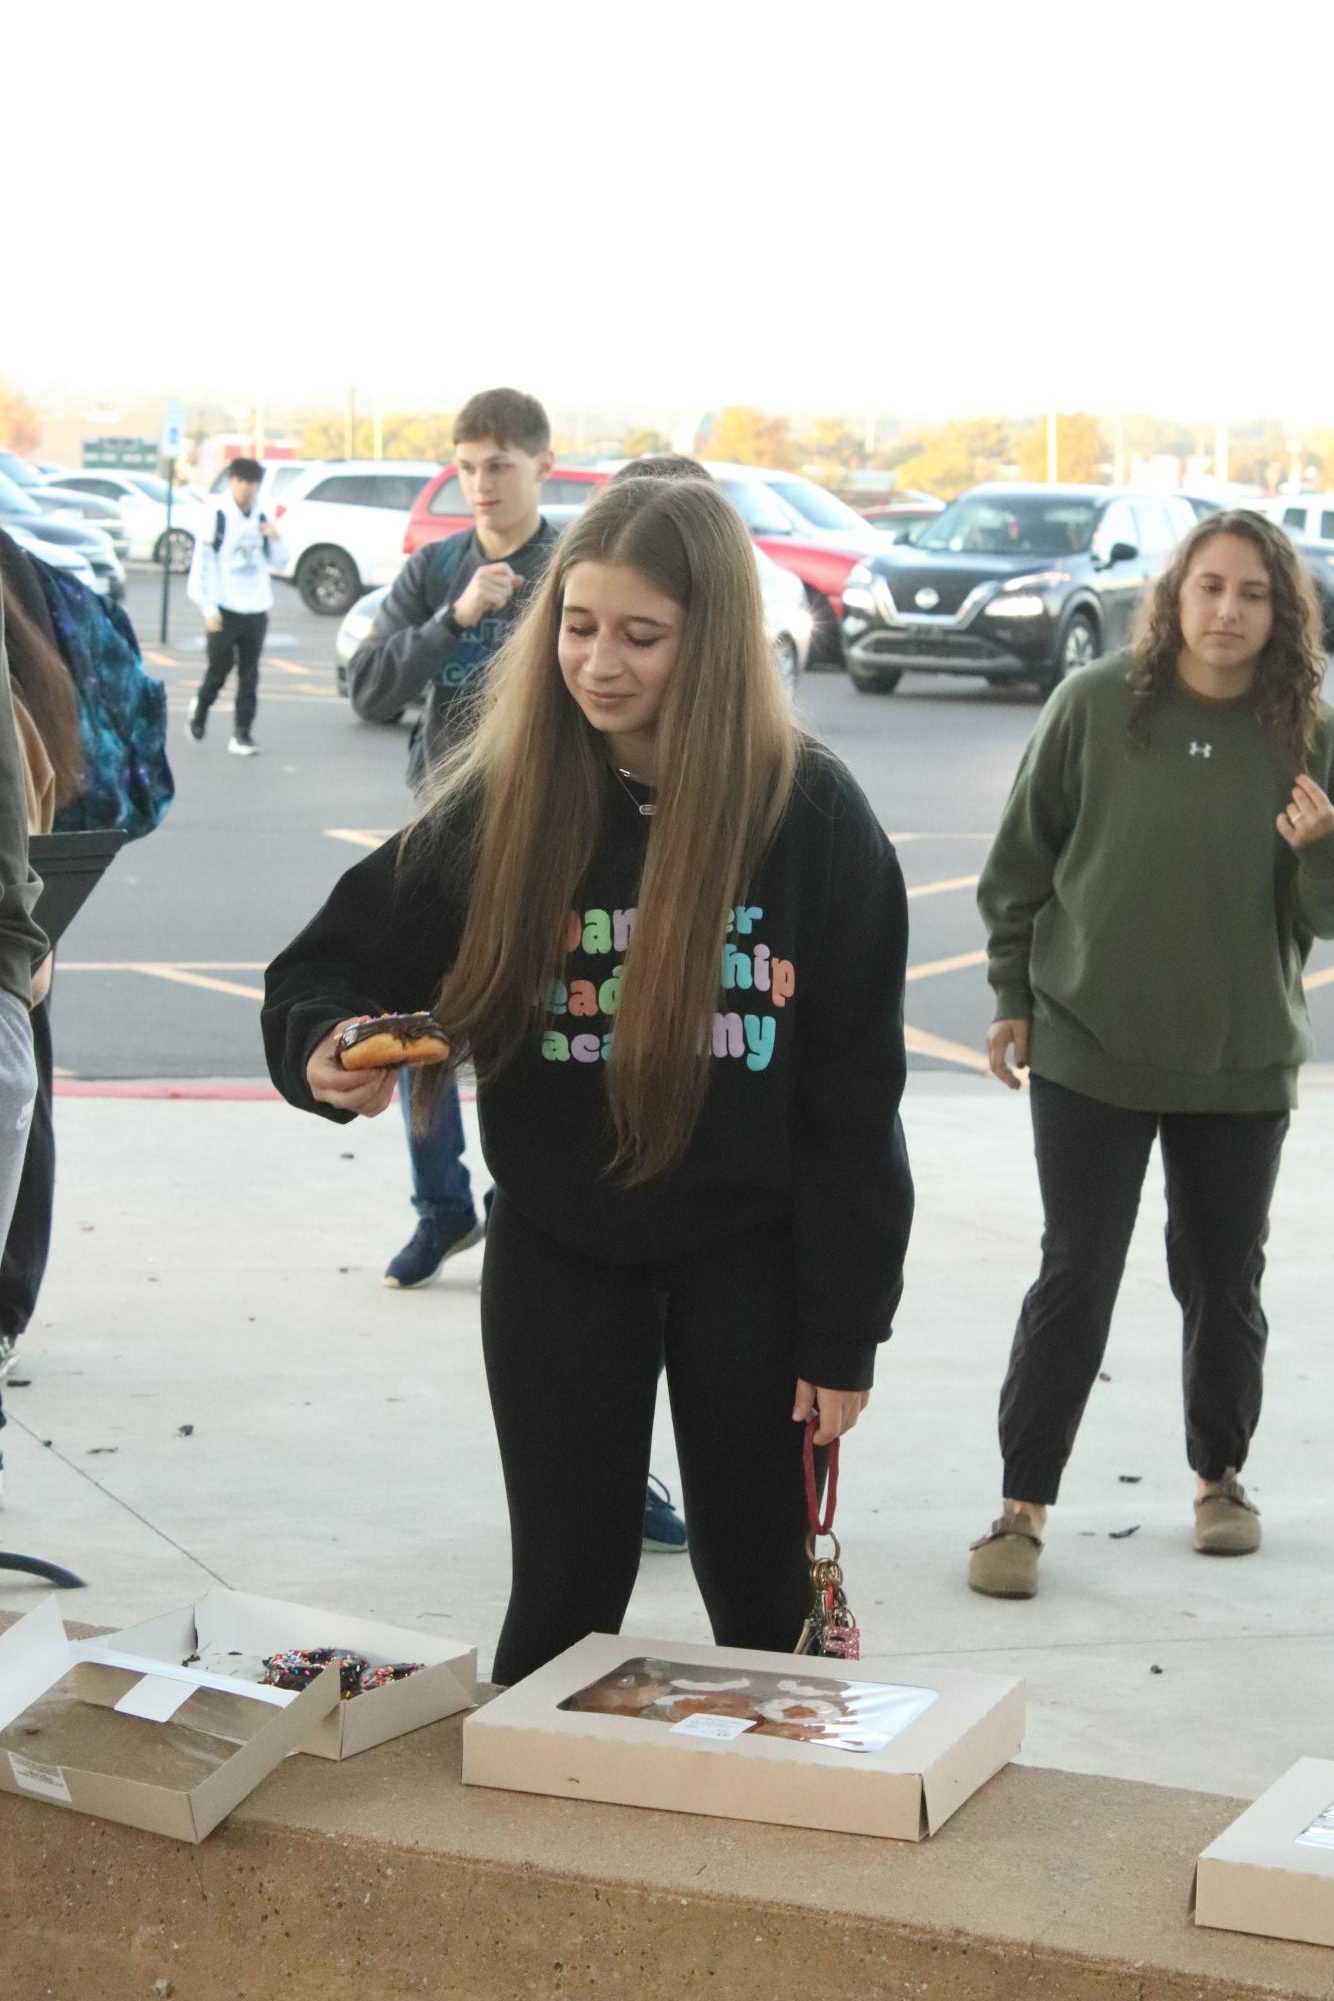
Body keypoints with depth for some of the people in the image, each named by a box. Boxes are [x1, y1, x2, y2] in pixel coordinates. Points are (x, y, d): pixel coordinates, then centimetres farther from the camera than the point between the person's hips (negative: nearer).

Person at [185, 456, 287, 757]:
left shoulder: (261, 520, 10)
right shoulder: (217, 518, -5)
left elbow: (280, 562, 15)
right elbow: (202, 564, -6)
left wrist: (275, 539, -6)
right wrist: (208, 608, -10)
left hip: (256, 609, 4)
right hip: (225, 609, -4)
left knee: (249, 675, 2)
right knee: (219, 667, 1)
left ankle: (243, 734, 4)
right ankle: (199, 709, 29)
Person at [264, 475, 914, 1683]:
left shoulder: (813, 815, -10)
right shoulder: (500, 803, -6)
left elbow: (855, 1094, -7)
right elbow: (333, 965, 1)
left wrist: (845, 1328, -7)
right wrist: (328, 1049, -23)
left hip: (750, 1257, -1)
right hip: (557, 1256, 1)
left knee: (764, 1597, 11)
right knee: (567, 1593, 7)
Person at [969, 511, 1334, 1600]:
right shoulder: (1096, 704, -8)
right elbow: (1022, 860, 1)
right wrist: (1015, 994, 3)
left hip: (1244, 1062, 2)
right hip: (1089, 1052, -2)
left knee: (1224, 1280, 14)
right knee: (1076, 1279, 1)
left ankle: (1221, 1476, 34)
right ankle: (1024, 1505, 10)